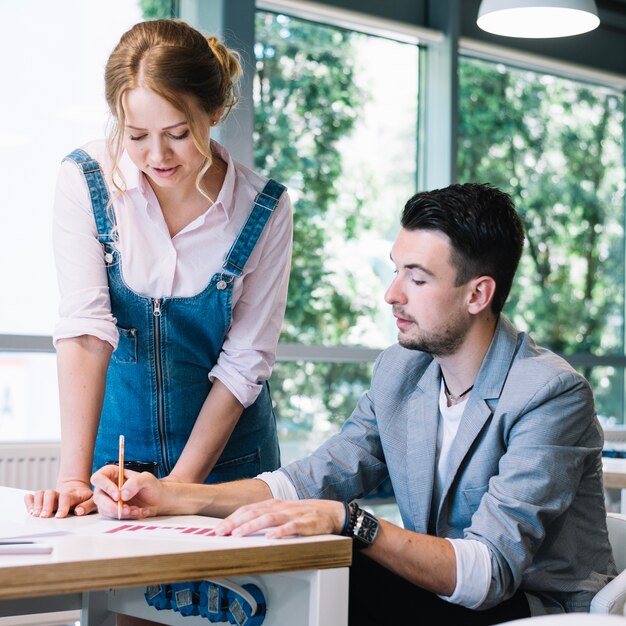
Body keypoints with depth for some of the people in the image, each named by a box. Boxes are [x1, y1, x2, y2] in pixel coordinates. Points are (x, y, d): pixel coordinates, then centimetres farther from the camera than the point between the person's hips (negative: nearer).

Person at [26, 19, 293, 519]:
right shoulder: (85, 181, -13)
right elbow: (85, 329, -21)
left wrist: (179, 486, -17)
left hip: (227, 460, 0)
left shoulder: (264, 210, -13)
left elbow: (244, 362, -11)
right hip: (115, 442, 0)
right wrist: (74, 477, -29)